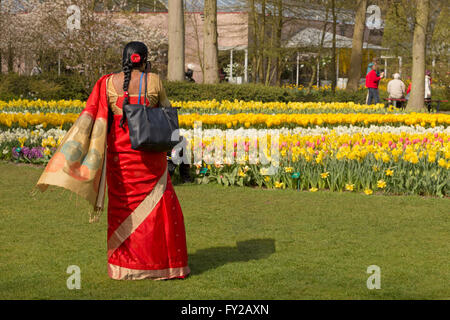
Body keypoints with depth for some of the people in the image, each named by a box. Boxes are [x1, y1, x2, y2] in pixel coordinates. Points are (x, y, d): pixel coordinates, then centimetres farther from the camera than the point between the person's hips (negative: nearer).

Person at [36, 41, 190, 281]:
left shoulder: (109, 83, -3)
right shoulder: (153, 81, -7)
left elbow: (91, 115, -6)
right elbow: (166, 110, 7)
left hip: (119, 154, 2)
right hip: (149, 154, -2)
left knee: (123, 207, 13)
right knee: (157, 206, 9)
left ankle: (123, 265, 16)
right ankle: (162, 263, 12)